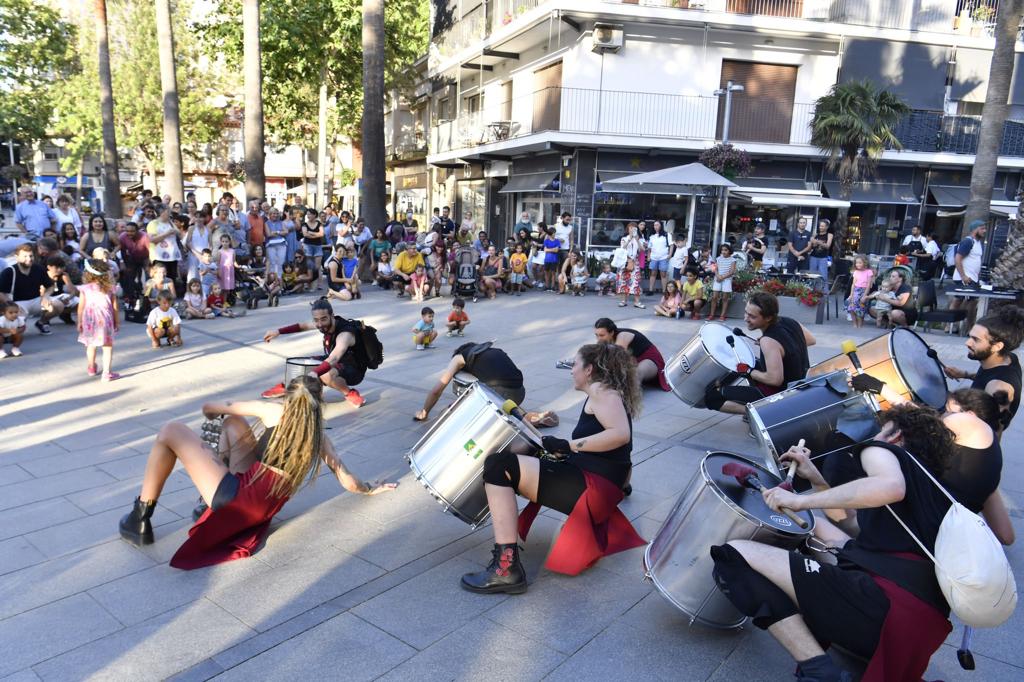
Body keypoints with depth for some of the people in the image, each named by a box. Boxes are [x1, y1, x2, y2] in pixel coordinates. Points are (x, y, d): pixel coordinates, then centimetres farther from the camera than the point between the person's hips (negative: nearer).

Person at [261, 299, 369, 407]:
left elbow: (333, 359, -51)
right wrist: (278, 331, -1)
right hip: (336, 363, 8)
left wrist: (314, 374, -66)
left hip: (354, 371, -8)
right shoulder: (327, 323, -9)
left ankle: (350, 393, -12)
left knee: (326, 375, -37)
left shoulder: (345, 334, -34)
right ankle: (286, 387, 33)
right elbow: (303, 326, 9)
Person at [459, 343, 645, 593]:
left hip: (590, 486, -11)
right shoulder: (612, 393, 23)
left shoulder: (600, 388, -4)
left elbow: (621, 434, -22)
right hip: (603, 491, 11)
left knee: (498, 465, -18)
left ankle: (506, 568, -22)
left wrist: (568, 446, -17)